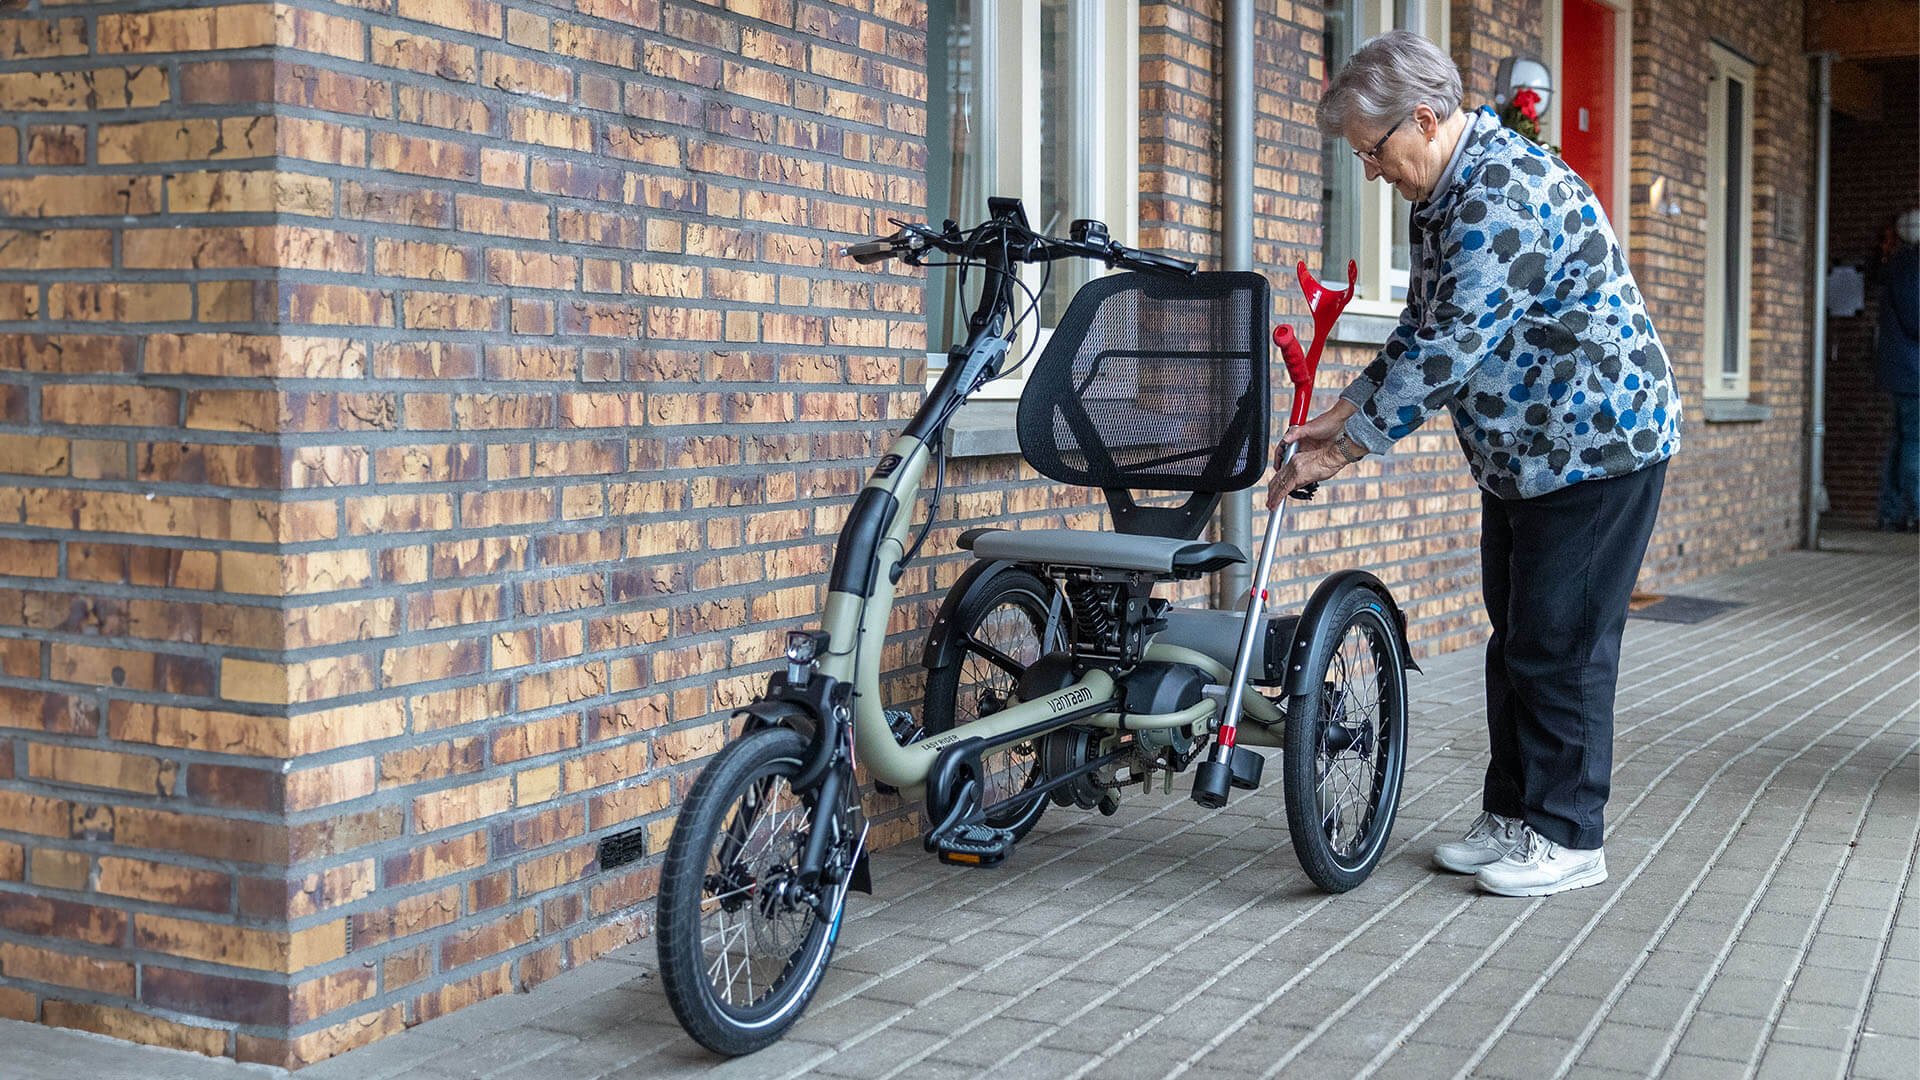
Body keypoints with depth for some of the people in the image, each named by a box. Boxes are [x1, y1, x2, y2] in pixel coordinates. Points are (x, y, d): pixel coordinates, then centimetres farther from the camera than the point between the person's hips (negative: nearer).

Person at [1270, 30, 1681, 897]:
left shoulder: (1506, 194, -24)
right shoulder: (1442, 198, 9)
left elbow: (1449, 349, -28)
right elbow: (1420, 332, 15)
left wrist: (1345, 448, -23)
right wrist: (1342, 416, 3)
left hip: (1595, 443, -10)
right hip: (1519, 456, 10)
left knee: (1560, 645, -5)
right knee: (1514, 639, 13)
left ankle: (1568, 836, 5)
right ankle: (1511, 815, 22)